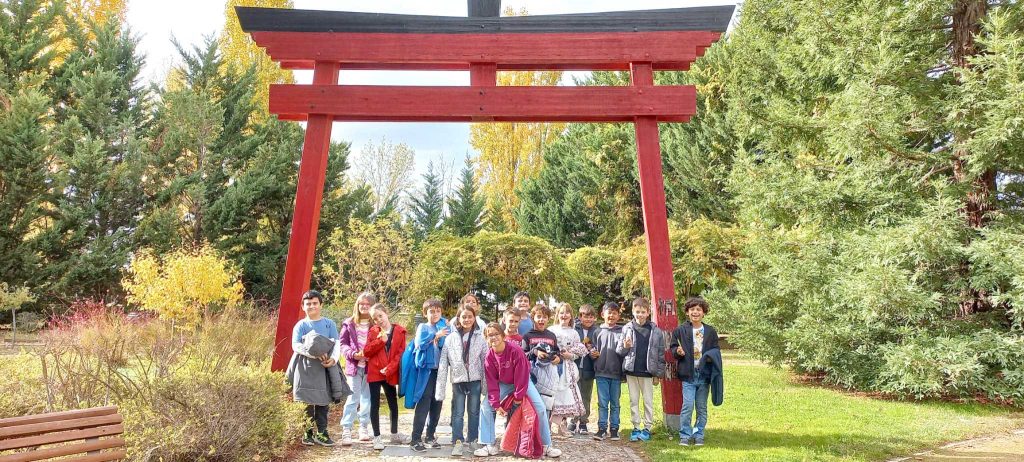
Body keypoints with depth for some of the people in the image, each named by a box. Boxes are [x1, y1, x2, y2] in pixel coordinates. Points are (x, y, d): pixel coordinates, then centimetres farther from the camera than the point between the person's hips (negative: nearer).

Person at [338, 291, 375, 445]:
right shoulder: (349, 324, 5)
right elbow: (343, 344, 5)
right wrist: (353, 354, -12)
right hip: (354, 366, 0)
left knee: (367, 398, 9)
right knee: (353, 399, -3)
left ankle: (364, 427, 22)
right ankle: (346, 430, 1)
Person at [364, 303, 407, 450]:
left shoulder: (399, 331, 0)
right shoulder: (373, 331, 4)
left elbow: (401, 353, -4)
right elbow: (367, 352, -3)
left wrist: (389, 369, -13)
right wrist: (381, 340, -16)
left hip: (390, 374, 1)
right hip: (374, 373, 0)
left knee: (393, 404, 11)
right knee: (375, 404, 1)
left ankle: (394, 434, 27)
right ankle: (377, 437, 8)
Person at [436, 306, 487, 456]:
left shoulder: (480, 337, -1)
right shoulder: (451, 338, -2)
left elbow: (486, 361, 0)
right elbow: (443, 363, -4)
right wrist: (440, 387, -8)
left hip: (475, 380, 1)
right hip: (458, 380, 0)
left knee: (474, 411, 12)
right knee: (458, 412, 1)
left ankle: (472, 440, 25)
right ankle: (458, 442, 8)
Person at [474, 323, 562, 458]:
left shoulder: (515, 350, -31)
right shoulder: (489, 357, -19)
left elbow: (521, 376, -24)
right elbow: (492, 382, -14)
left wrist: (518, 396, -18)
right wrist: (496, 403, -18)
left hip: (522, 381, -3)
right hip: (503, 383, 3)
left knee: (540, 407, -14)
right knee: (485, 406, -10)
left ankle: (547, 446, 2)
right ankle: (490, 446, 0)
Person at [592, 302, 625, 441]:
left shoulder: (621, 331, 2)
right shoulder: (598, 332, 6)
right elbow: (593, 350, 10)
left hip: (616, 373, 0)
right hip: (601, 372, 0)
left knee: (615, 403, 8)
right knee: (602, 403, 4)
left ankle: (614, 428, 17)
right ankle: (602, 428, 12)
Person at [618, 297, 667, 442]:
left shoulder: (656, 331, -3)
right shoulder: (627, 329, 0)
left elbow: (661, 353, 0)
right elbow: (620, 352, 5)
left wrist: (658, 373, -1)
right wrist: (625, 347, -17)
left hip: (647, 372, -1)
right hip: (631, 371, 2)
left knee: (648, 401, 7)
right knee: (633, 401, 10)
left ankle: (647, 428, 18)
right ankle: (636, 427, 19)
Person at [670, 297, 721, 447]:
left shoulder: (711, 331, 8)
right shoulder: (680, 330, 2)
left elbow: (716, 350, 12)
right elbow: (673, 348, 5)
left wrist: (712, 355, -10)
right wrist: (678, 352, -16)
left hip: (704, 374, 3)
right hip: (688, 374, -2)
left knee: (702, 407, 9)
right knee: (688, 406, -8)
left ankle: (699, 436, 21)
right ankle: (684, 436, 3)